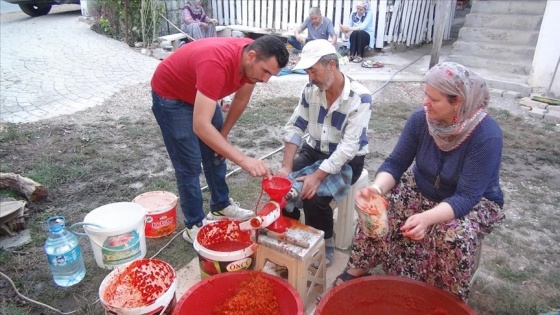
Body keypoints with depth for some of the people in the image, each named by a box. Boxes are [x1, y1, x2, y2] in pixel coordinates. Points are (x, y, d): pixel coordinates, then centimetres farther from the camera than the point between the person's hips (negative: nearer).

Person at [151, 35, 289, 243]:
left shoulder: (252, 60, -18)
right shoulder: (216, 63, -42)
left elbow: (241, 99, 0)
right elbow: (200, 126, -47)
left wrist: (223, 134, 6)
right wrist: (243, 160, -50)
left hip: (200, 93, 8)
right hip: (169, 95, -7)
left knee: (215, 153, 11)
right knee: (189, 163, -7)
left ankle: (221, 206, 29)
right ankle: (194, 225, 8)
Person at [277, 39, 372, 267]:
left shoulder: (360, 98, -21)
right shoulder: (310, 90, -4)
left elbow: (349, 146, -26)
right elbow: (294, 128, -4)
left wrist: (318, 176, -31)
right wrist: (286, 167, -16)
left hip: (346, 161, -5)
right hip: (313, 151, 5)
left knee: (314, 195, -28)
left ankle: (324, 246, -1)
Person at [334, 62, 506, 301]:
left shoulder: (486, 135, -29)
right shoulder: (420, 119, -16)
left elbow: (466, 198, -31)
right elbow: (395, 164, -12)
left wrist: (427, 218, -48)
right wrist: (378, 188, -34)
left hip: (474, 202, -3)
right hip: (422, 189, 4)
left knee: (455, 237, -33)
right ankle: (359, 269, -2)